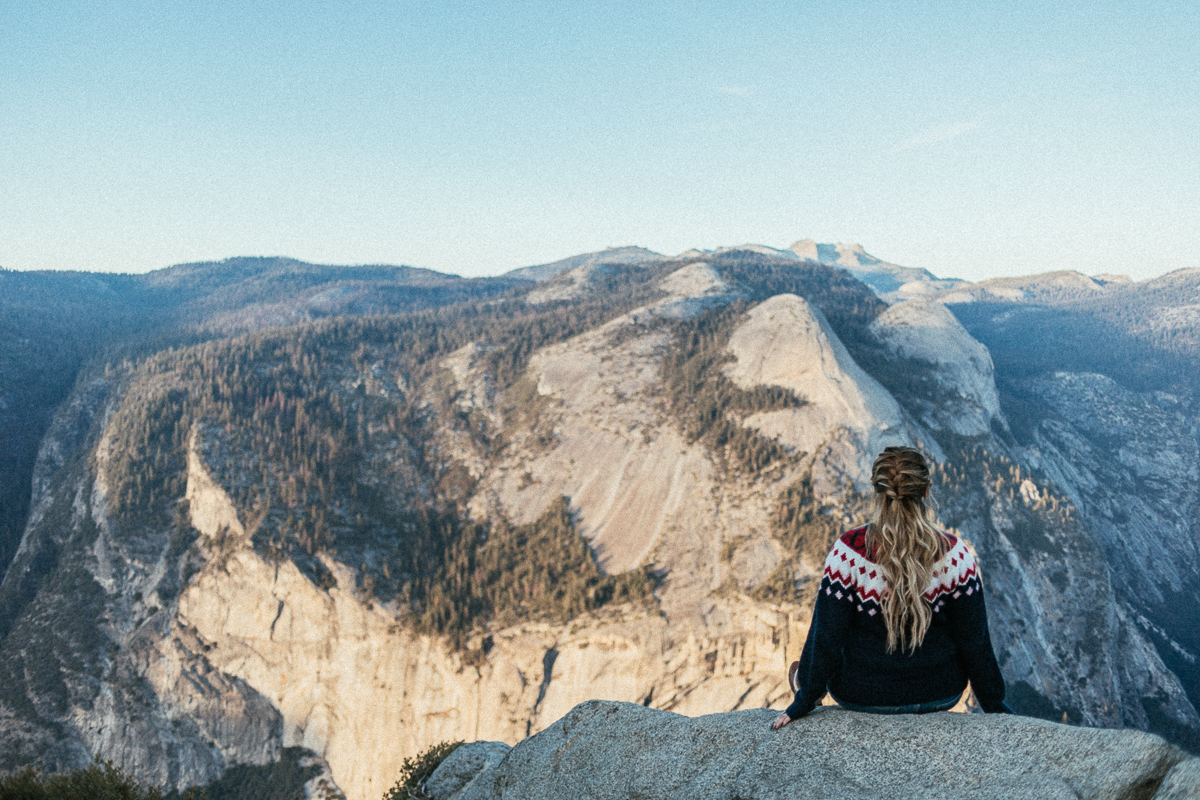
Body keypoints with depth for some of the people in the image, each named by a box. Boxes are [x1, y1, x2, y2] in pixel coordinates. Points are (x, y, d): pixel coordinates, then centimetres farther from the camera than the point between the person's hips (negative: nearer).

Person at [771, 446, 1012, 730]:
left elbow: (828, 634, -15)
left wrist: (806, 700, -2)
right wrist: (994, 705, 6)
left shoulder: (848, 552, -22)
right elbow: (974, 638, -8)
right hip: (941, 695, 2)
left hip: (863, 697, -1)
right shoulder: (954, 554, -18)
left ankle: (804, 683, 56)